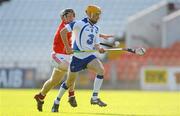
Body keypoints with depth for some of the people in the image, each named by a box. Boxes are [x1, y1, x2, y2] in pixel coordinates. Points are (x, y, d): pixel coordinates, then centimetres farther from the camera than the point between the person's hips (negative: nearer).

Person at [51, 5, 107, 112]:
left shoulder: (96, 29, 11)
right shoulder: (80, 24, -11)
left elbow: (96, 44, 14)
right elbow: (63, 32, -15)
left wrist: (99, 49, -10)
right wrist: (67, 47, -18)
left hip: (89, 56, 5)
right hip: (77, 56, -5)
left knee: (101, 69, -22)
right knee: (70, 82, 4)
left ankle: (95, 97, -16)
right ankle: (57, 102, 26)